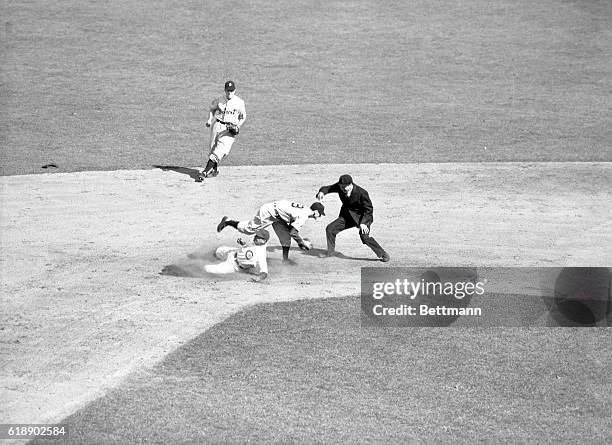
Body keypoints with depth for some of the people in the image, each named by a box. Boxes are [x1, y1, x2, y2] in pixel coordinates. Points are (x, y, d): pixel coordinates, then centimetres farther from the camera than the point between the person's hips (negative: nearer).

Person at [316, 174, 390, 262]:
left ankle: (383, 254, -13)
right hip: (347, 215, 6)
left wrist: (363, 223, -29)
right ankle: (331, 251, 20)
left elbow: (369, 209, -20)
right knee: (330, 229, 0)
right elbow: (328, 188, -1)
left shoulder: (361, 193, -27)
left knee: (364, 236, -26)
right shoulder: (340, 187, -13)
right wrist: (322, 192, -26)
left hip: (362, 216, -6)